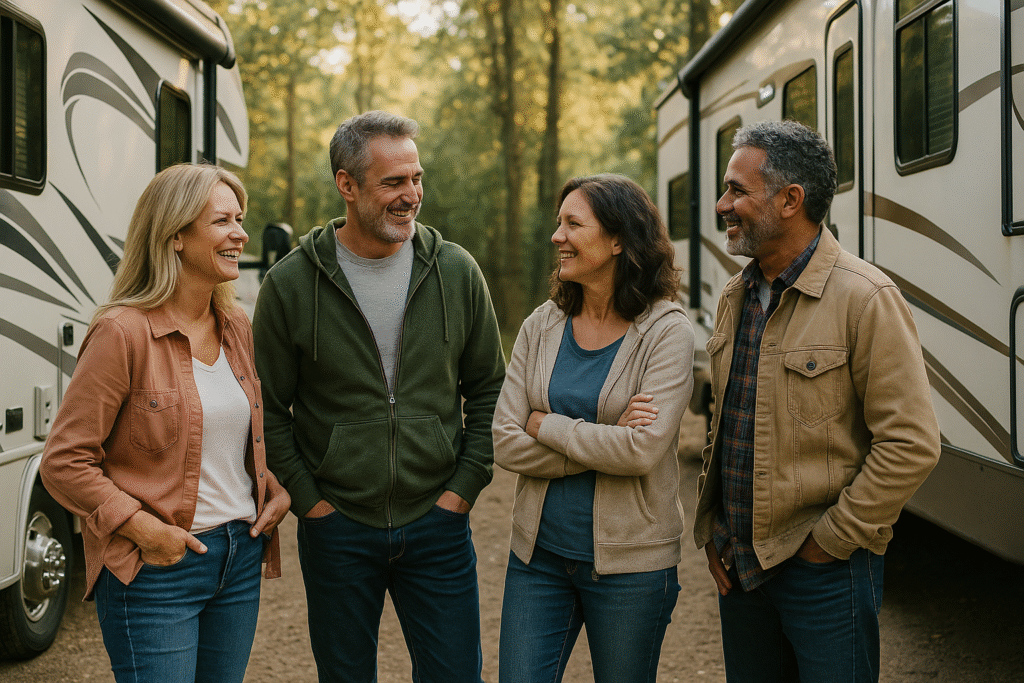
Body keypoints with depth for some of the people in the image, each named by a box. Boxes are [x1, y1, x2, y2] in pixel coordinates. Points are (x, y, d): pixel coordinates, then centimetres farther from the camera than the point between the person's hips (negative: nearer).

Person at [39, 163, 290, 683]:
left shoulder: (236, 328, 7)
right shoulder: (122, 333, -15)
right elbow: (64, 462, -14)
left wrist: (278, 492, 5)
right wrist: (146, 531, -17)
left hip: (240, 557, 7)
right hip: (155, 571, -7)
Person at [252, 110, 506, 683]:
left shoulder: (456, 272, 0)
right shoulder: (291, 284, -5)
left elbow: (488, 391, 7)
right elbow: (268, 409, 0)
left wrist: (462, 489, 0)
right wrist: (310, 502, -5)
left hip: (438, 525, 1)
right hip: (336, 530, -1)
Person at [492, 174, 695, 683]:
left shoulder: (667, 332, -10)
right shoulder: (541, 327, 2)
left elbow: (643, 450, -21)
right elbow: (505, 444, -4)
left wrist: (547, 425, -11)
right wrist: (602, 441, -14)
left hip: (630, 562, -3)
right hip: (538, 551, 3)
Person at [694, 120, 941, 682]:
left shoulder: (865, 298, -14)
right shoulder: (735, 297, 9)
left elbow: (911, 444, -18)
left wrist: (831, 542, -14)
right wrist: (710, 528, 11)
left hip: (824, 572, -7)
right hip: (737, 567, 7)